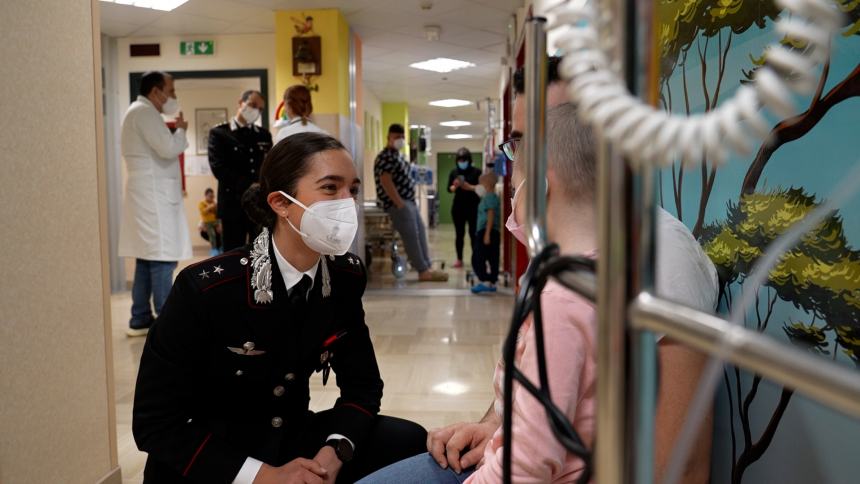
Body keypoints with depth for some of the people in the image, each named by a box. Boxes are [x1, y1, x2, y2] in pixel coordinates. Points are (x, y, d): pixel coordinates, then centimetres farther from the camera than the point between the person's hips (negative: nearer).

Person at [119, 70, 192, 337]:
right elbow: (168, 148, -21)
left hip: (150, 194, 11)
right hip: (153, 194, -11)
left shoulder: (139, 112, 21)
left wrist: (174, 131, 9)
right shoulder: (144, 111, -11)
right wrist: (181, 130, -3)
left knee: (148, 257, 10)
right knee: (161, 258, -10)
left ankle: (140, 320, 14)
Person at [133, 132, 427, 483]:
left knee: (410, 442, -16)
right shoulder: (204, 287, -20)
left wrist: (336, 449, -19)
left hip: (292, 439, 5)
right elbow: (155, 423, -17)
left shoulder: (346, 276, -7)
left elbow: (361, 382, 1)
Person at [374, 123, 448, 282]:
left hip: (408, 201, 11)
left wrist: (405, 202, 15)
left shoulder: (397, 155, 18)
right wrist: (400, 204, -24)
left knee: (420, 232, 9)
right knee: (411, 236, -10)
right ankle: (423, 271, -7)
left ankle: (427, 267, 13)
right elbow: (386, 182, -23)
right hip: (397, 203, -11)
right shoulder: (385, 157, -14)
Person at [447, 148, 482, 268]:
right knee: (459, 234, 5)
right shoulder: (454, 172, 6)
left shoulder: (476, 172, -1)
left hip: (473, 207, -2)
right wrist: (455, 186, -16)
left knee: (473, 233, -2)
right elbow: (449, 189, 4)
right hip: (458, 207, 2)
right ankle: (459, 259, 10)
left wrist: (469, 187, -18)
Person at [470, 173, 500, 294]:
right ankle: (492, 283, 14)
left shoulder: (489, 197, -11)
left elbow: (491, 216, -18)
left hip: (487, 231, -10)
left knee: (477, 258, -11)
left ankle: (485, 282, -17)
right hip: (495, 233, 10)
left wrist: (487, 233, -22)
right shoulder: (493, 197, 20)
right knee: (492, 259, 10)